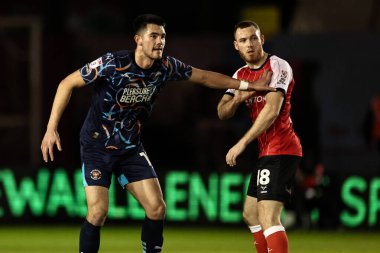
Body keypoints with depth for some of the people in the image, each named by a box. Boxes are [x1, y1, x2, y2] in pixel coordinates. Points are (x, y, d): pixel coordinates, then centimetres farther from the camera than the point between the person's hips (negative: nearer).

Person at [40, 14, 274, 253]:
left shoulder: (166, 67, -8)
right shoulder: (113, 63, -23)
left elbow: (204, 76, 9)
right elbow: (68, 83, -15)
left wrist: (248, 85, 8)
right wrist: (52, 128, -19)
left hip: (131, 148, 5)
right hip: (97, 146, -5)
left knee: (157, 208, -5)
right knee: (98, 211, -19)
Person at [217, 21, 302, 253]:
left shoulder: (278, 66, -11)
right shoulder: (241, 75, 15)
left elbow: (272, 110, -23)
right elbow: (222, 113, 8)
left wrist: (242, 143, -24)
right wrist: (237, 98, -14)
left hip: (280, 149, -10)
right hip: (268, 151, 10)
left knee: (268, 218, -21)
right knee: (251, 214, 19)